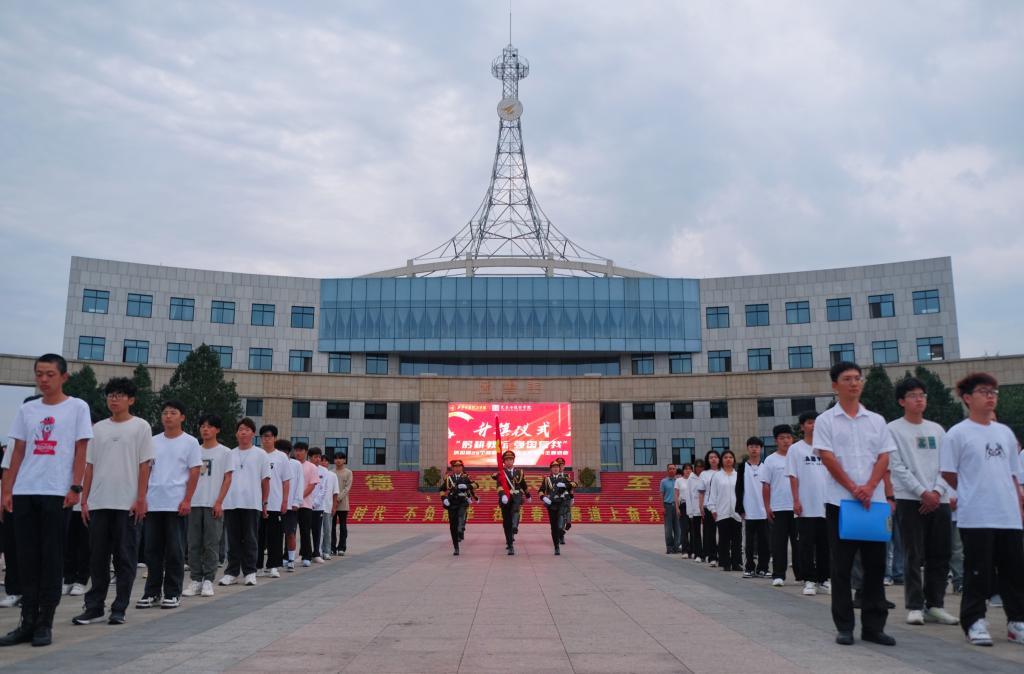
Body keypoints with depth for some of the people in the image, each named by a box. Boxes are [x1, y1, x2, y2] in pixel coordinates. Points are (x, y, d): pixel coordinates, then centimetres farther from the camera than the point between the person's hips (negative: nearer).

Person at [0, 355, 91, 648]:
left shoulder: (77, 407, 2)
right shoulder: (26, 410, 12)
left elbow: (80, 452, -1)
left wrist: (75, 488, -9)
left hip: (57, 493, -4)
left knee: (51, 559, 0)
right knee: (27, 558, 6)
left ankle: (45, 623, 7)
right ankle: (28, 621, 13)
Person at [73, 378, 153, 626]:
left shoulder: (141, 427, 1)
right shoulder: (98, 428, 12)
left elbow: (144, 465, -3)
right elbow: (89, 466, 13)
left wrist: (141, 499, -9)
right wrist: (84, 500, 7)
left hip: (128, 503, -4)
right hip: (98, 503, 4)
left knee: (125, 558, 2)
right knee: (97, 557, 7)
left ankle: (119, 609, 9)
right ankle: (94, 606, 16)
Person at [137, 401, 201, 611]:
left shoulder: (190, 442, 0)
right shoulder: (154, 441, 11)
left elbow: (194, 473, -3)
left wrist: (187, 500, -11)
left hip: (177, 504, -4)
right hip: (153, 503, 4)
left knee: (175, 551, 1)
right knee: (152, 549, 7)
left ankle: (172, 593, 9)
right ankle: (152, 592, 16)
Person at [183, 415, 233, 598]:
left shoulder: (224, 452, 2)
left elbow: (227, 479, -1)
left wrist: (219, 502, -9)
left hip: (213, 505, -3)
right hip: (194, 503, 4)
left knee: (211, 544, 0)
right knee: (193, 544, 5)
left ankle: (208, 580, 7)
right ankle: (196, 580, 12)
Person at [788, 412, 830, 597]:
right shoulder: (796, 449, 1)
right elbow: (793, 477, -3)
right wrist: (796, 501, -10)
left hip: (825, 505, 4)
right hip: (806, 507, -3)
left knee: (824, 544, 8)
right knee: (806, 545, -1)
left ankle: (823, 580, 17)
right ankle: (809, 581, 5)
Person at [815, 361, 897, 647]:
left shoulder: (876, 420, 12)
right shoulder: (825, 420, 2)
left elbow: (884, 457, 5)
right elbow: (828, 458, -5)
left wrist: (869, 488, -10)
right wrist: (853, 489, -13)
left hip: (874, 500, 3)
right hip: (840, 501, -3)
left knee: (875, 564, 5)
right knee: (842, 567, 2)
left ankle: (874, 625, 14)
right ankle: (844, 626, 9)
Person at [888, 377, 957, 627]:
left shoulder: (936, 429, 15)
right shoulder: (893, 429, 0)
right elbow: (898, 467, -6)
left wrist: (937, 492, -7)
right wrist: (923, 492, -12)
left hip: (939, 500, 5)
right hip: (909, 500, -5)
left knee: (940, 556, 5)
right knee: (914, 556, -4)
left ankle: (935, 604, 15)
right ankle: (915, 606, 3)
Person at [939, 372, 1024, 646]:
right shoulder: (957, 434, -4)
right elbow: (948, 474, -1)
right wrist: (973, 493, 4)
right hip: (975, 517, -5)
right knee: (978, 571, -1)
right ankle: (974, 622, 9)